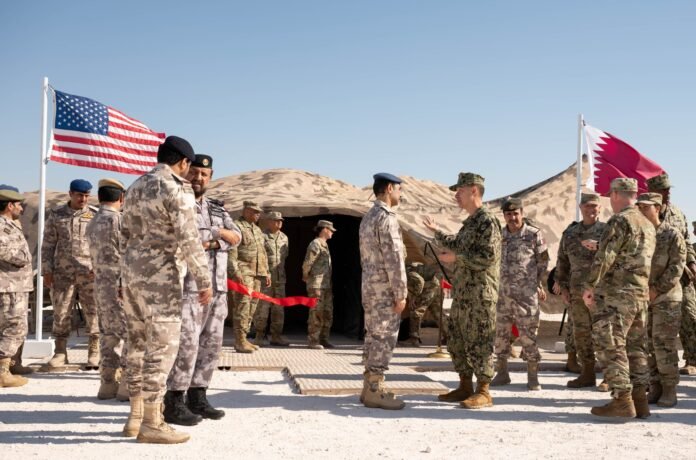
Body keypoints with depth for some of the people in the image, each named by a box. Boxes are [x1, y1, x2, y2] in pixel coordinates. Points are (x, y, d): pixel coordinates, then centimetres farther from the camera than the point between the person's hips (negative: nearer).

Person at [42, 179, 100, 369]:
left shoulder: (96, 215, 4)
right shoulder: (56, 215, 7)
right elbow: (48, 245, 9)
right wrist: (46, 270, 2)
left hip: (90, 273, -1)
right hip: (63, 273, 1)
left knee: (93, 313, -2)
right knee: (60, 313, 4)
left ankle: (94, 353, 6)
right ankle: (60, 353, 14)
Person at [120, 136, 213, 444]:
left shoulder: (136, 186, 15)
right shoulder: (177, 189, -12)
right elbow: (189, 240, -18)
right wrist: (204, 281, -13)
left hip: (131, 271, 9)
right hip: (160, 275, -9)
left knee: (139, 342, 13)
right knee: (162, 346, -5)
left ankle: (136, 416, 19)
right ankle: (151, 424, -3)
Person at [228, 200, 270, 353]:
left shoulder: (257, 230, 22)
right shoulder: (236, 227, -5)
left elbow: (263, 253, 27)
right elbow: (231, 252, -14)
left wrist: (266, 273, 22)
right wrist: (235, 272, -21)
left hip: (257, 273, 9)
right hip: (243, 273, -9)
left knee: (252, 306, 8)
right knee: (242, 305, -13)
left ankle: (244, 339, 14)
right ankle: (240, 341, -12)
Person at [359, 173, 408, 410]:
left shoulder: (367, 217, 15)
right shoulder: (387, 218, -16)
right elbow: (394, 259, -20)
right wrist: (401, 293, -17)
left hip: (370, 286, 10)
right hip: (385, 289, -10)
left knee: (373, 337, 12)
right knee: (383, 338, -5)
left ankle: (370, 387, 16)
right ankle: (375, 391, -2)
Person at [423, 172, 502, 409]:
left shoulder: (487, 221, -13)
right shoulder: (470, 222, 16)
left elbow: (488, 257, -22)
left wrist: (456, 258, -17)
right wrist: (437, 233, 31)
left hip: (480, 294, -10)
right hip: (462, 294, 10)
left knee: (479, 343, -5)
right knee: (457, 341, 13)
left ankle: (483, 392, 2)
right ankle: (465, 387, 21)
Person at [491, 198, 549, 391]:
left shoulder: (534, 234, -3)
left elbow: (543, 261, 4)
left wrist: (539, 285, 4)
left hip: (526, 295, -4)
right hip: (503, 293, 4)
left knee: (528, 335, -3)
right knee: (501, 333, 8)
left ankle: (533, 377, 6)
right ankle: (502, 374, 19)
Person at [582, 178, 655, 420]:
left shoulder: (619, 221, -12)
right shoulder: (648, 225, 15)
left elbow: (604, 257, -17)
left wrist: (590, 286, -10)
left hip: (615, 293, -8)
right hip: (641, 294, 9)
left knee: (611, 347, -5)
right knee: (636, 348, 11)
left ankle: (622, 401, -7)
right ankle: (640, 399, 14)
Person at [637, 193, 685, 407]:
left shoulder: (672, 235, -4)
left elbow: (677, 267, -10)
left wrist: (657, 289, -16)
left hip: (666, 297, -5)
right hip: (642, 298, 5)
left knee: (664, 344, -6)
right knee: (647, 344, 5)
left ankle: (670, 391, 2)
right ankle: (655, 388, 14)